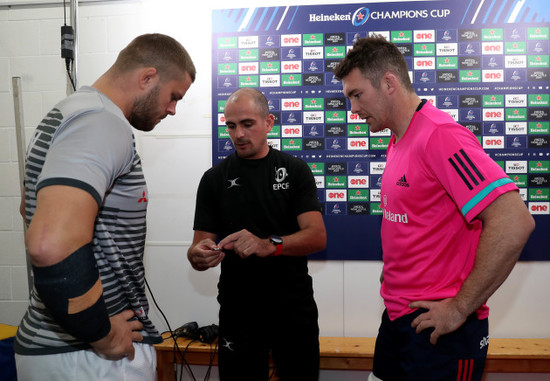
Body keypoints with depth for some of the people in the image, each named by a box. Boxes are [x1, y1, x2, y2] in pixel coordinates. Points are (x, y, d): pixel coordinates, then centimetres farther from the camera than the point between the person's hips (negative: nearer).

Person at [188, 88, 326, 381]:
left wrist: (268, 244, -29)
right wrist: (199, 256, -24)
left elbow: (317, 237, -11)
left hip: (294, 307, 0)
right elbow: (200, 245, 0)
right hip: (238, 310, 1)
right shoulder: (214, 178, 2)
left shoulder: (295, 170, -1)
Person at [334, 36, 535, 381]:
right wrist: (393, 272, 8)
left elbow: (514, 222, -26)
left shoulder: (440, 136, -19)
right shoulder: (398, 142, 9)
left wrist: (460, 307, -21)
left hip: (438, 328, -8)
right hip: (397, 315, 9)